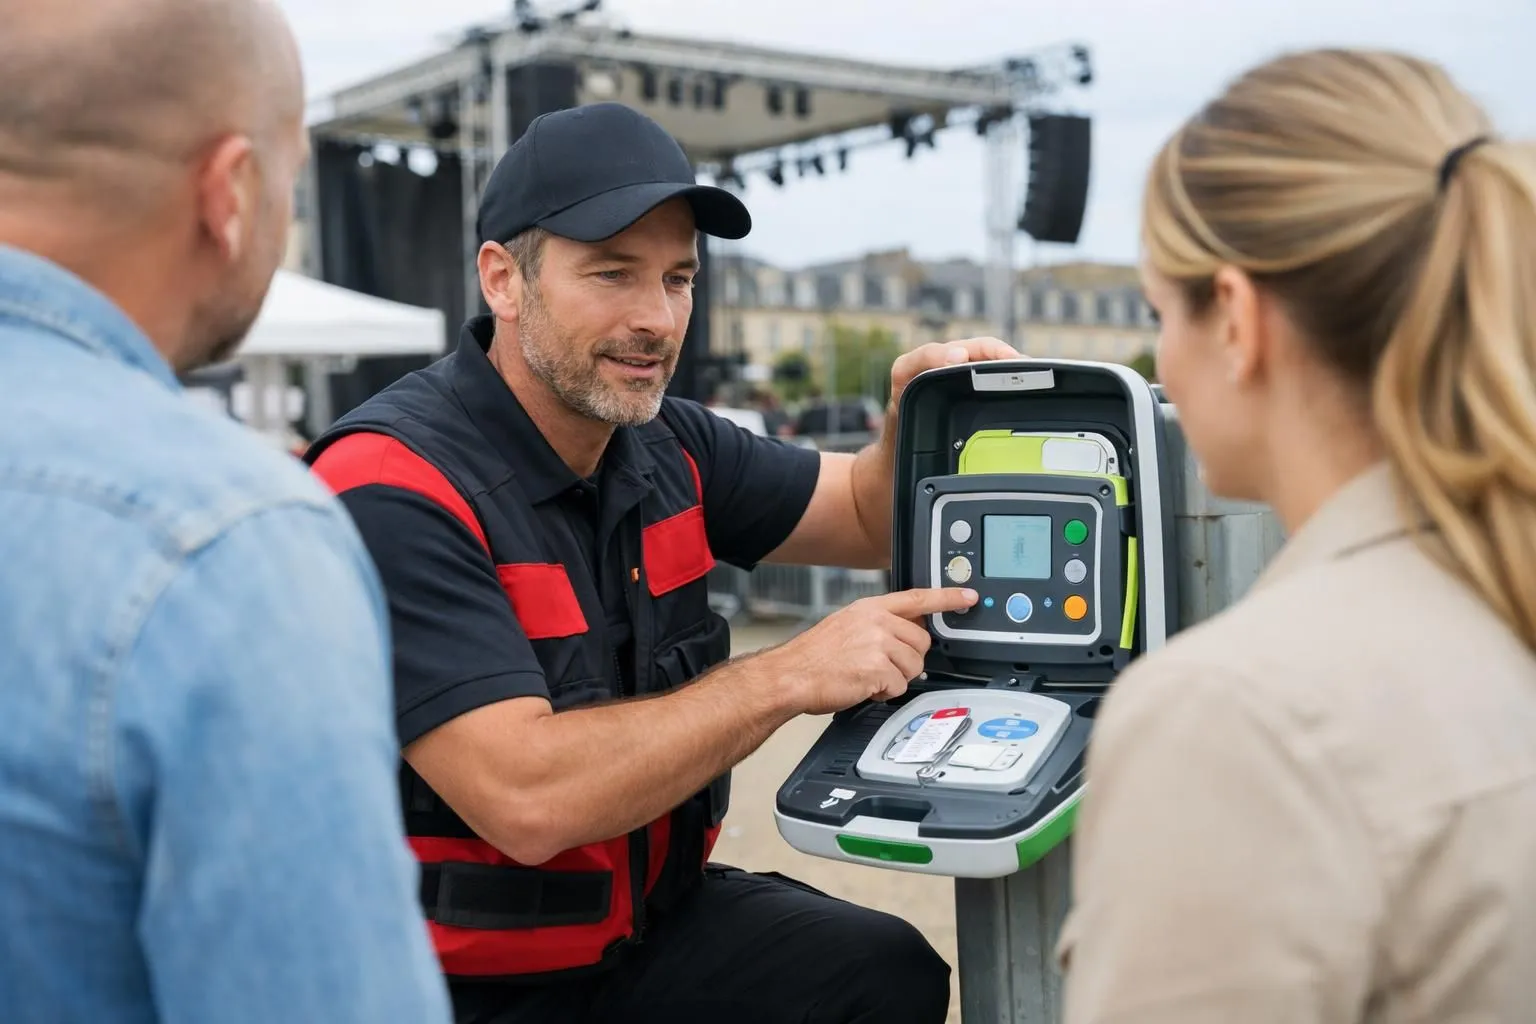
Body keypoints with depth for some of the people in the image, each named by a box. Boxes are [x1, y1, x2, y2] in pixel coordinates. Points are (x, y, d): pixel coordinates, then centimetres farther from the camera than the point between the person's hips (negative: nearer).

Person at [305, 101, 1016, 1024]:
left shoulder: (664, 447, -1)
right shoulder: (392, 490, -22)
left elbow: (869, 516, 12)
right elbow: (527, 798, -30)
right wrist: (790, 676, -23)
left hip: (646, 917, 5)